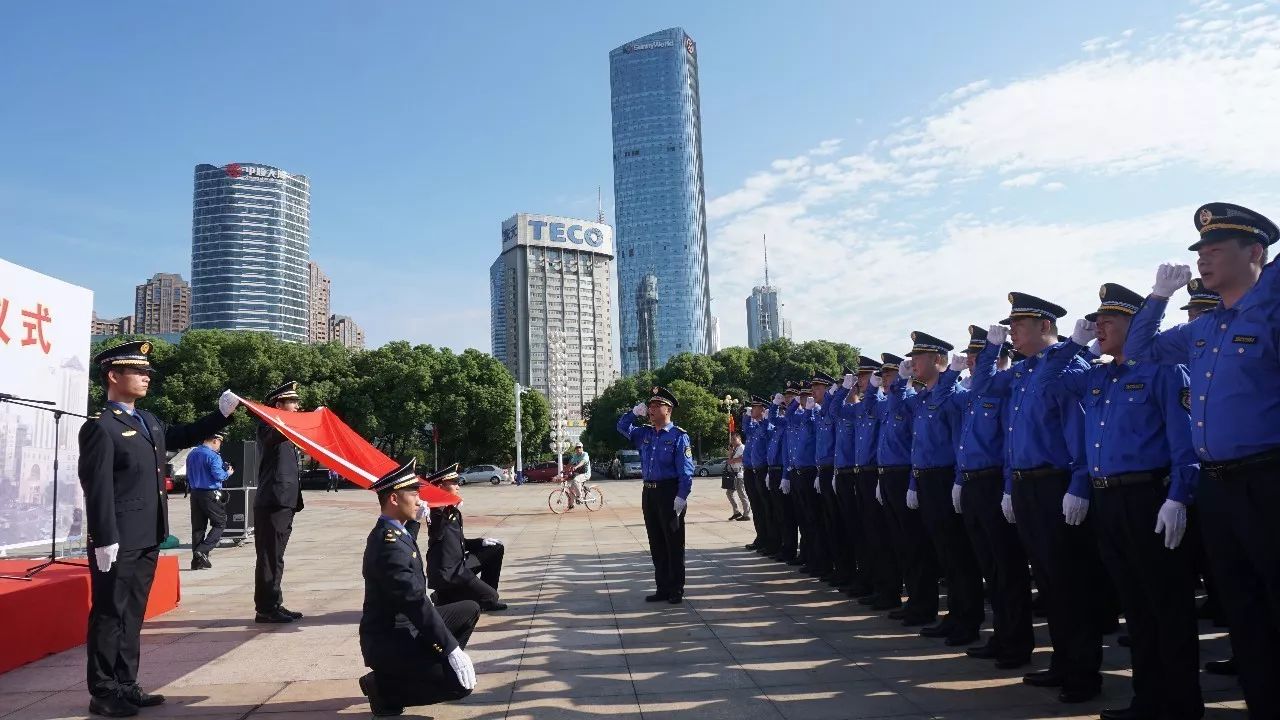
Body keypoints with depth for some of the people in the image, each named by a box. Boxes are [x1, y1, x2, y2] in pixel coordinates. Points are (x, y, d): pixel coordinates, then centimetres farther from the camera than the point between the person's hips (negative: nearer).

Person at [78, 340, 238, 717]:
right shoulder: (100, 427, -12)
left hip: (147, 539, 8)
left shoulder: (148, 421, 13)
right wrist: (105, 541, -21)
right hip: (119, 542, -8)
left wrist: (223, 412, 14)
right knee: (110, 615, 2)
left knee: (133, 614, 15)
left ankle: (125, 685, 25)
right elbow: (97, 489, -17)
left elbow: (185, 436, 27)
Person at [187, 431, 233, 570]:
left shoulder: (191, 454, 12)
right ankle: (203, 551, -11)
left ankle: (197, 560, 10)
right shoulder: (213, 456, -13)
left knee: (198, 526, 9)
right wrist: (228, 473, 0)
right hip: (210, 494, -8)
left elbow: (189, 476, 19)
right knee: (220, 523, 3)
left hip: (195, 494, 8)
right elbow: (218, 475, -19)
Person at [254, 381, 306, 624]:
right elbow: (280, 433, -31)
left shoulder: (286, 430, 22)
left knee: (274, 557, 12)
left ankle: (273, 605, 18)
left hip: (284, 503, 9)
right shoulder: (267, 426, -7)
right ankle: (265, 608, -2)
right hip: (272, 503, -9)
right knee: (269, 557, -6)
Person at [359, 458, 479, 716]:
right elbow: (416, 603, -29)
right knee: (461, 683, -17)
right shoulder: (388, 543, -25)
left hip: (404, 627, 10)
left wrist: (415, 520, 19)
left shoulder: (390, 531, 6)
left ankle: (432, 666, 14)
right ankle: (384, 687, -4)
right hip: (390, 642, -10)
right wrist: (452, 650, -27)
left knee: (469, 610, 17)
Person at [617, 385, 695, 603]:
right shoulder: (644, 433, 11)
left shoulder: (679, 436, -8)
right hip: (649, 492, 7)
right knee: (656, 543, 11)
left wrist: (681, 497, -19)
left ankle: (676, 590, 10)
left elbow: (686, 471, -12)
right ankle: (662, 588, 19)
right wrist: (635, 412, 5)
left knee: (673, 543, 2)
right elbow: (622, 427, 22)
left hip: (670, 493, -6)